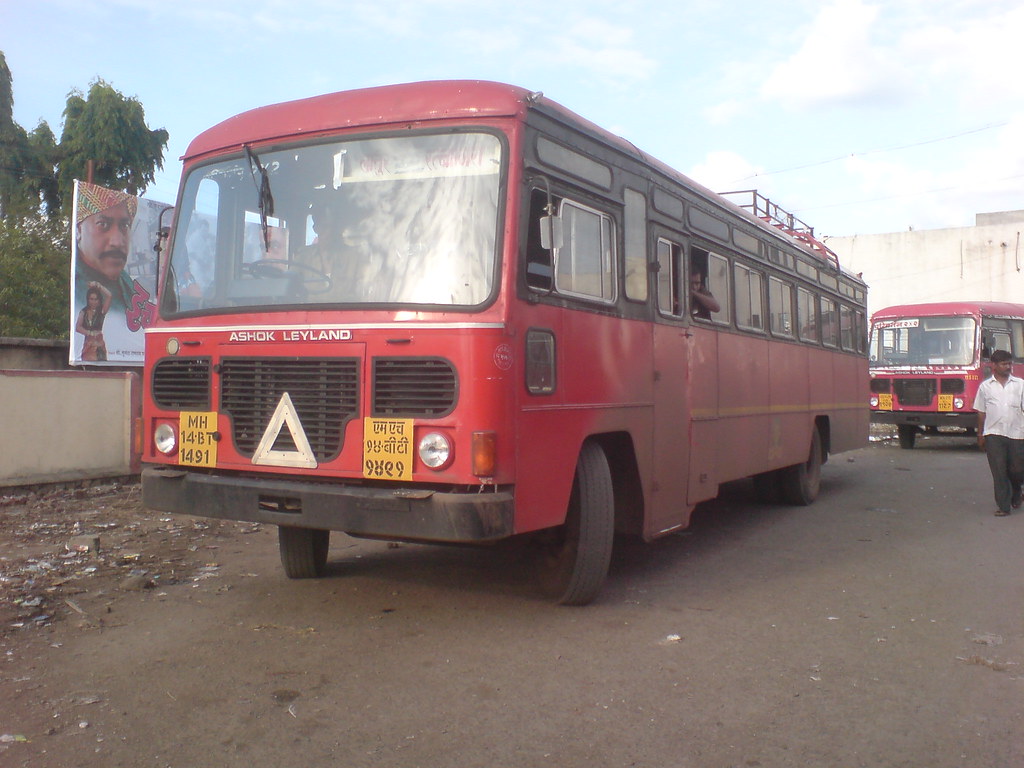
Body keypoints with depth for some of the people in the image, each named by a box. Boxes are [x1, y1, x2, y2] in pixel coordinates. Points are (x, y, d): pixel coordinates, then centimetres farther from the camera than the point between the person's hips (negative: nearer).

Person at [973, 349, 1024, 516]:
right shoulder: (985, 386, 7)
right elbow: (981, 413, 10)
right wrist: (980, 435, 9)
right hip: (994, 434, -1)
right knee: (999, 472, -2)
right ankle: (1003, 505, 4)